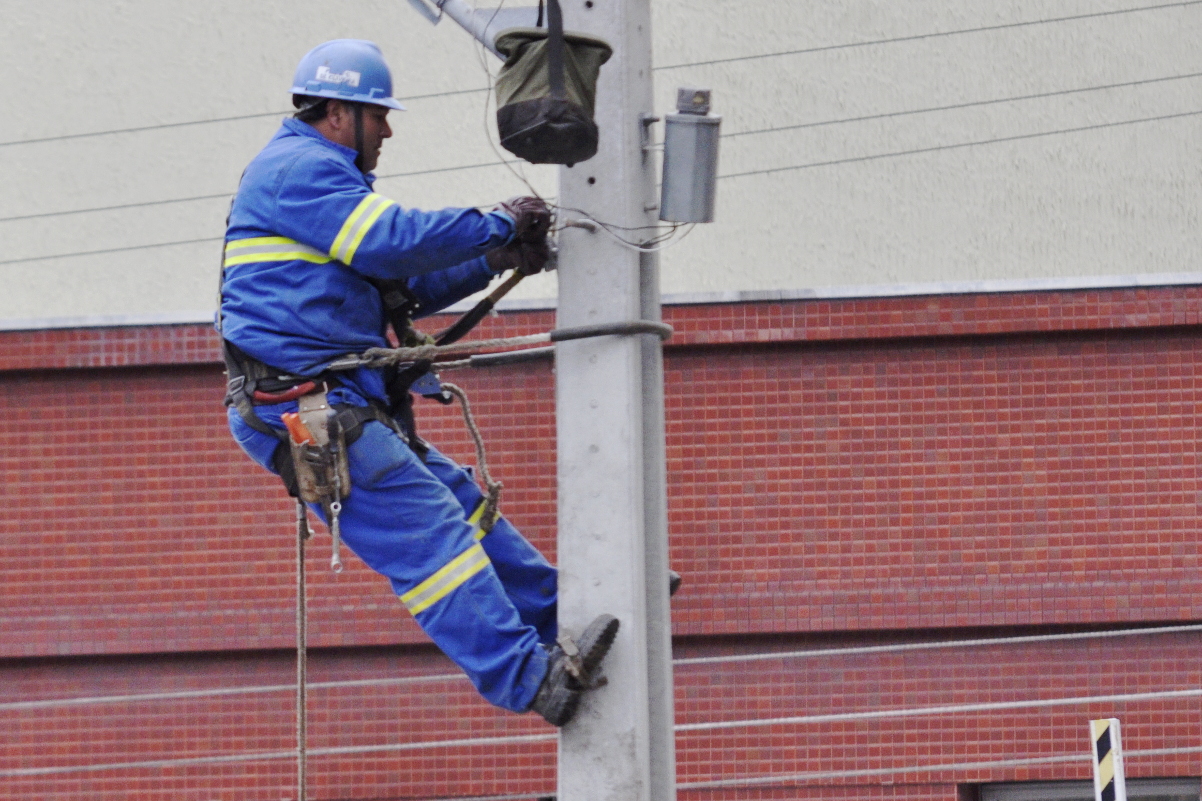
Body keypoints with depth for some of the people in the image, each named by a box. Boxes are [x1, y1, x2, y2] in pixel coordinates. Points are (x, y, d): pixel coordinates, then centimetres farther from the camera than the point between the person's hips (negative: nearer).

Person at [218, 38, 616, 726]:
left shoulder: (315, 172, 27)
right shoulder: (298, 167, -8)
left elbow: (405, 287, 27)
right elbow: (393, 241, -21)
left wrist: (492, 263, 15)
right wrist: (497, 225, -9)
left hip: (339, 405, 11)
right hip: (302, 405, -11)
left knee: (461, 505, 13)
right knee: (427, 530, -16)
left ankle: (562, 624, 21)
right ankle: (531, 681, -22)